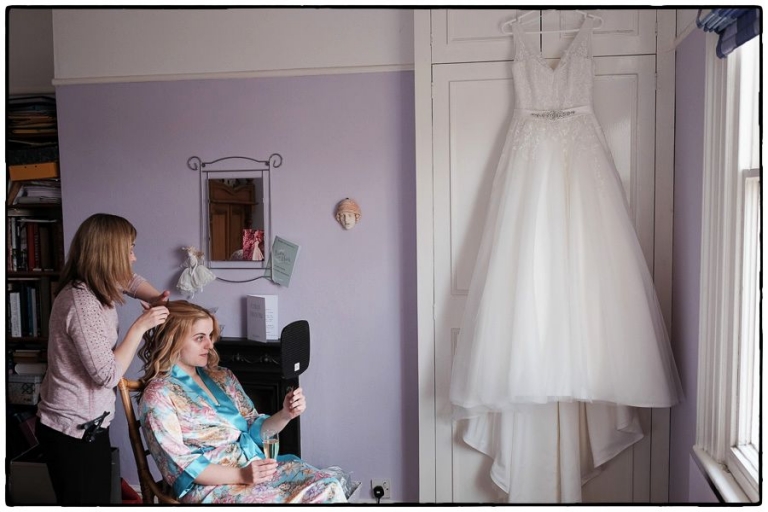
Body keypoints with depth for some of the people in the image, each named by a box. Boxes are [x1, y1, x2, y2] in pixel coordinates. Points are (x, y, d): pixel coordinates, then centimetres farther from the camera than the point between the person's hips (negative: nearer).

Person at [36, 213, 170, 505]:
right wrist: (140, 326, -21)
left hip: (84, 423, 9)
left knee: (97, 501, 20)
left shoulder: (90, 287, 2)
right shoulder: (83, 303, -26)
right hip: (75, 430, -9)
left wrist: (156, 300, 4)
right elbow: (108, 375, -26)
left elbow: (130, 281, 23)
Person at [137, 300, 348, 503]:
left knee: (328, 486, -17)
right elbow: (180, 466, -11)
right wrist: (241, 475, -21)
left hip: (256, 465, 6)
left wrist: (285, 415, -7)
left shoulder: (222, 376, 14)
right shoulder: (158, 396, -4)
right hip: (210, 485, -6)